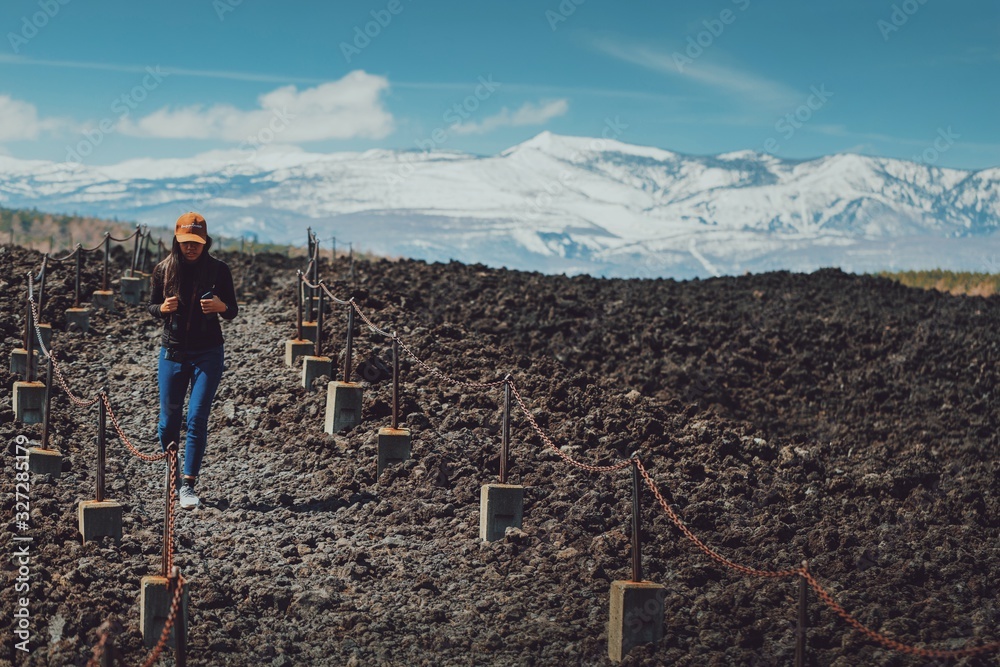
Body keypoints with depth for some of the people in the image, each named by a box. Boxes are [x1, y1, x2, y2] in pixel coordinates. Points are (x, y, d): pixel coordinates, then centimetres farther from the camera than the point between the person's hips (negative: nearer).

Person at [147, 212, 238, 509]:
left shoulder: (218, 270, -5)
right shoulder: (164, 270, -2)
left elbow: (233, 311, 1)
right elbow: (152, 306, 8)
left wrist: (220, 306, -22)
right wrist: (163, 308, -15)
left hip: (208, 354, -2)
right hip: (172, 352, 2)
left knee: (197, 418, -9)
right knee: (168, 420, 6)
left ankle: (188, 484, -3)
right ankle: (173, 474, 30)